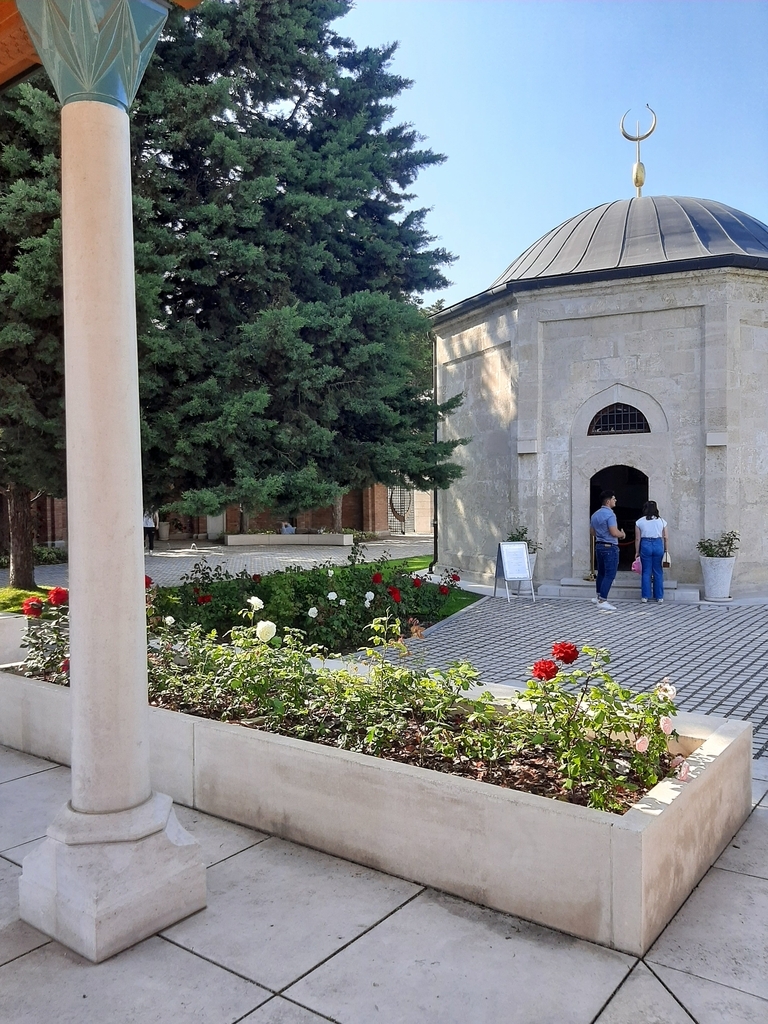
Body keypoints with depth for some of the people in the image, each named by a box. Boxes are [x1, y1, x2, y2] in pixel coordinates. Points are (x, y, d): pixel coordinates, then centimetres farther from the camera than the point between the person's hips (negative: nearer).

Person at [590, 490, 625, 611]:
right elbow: (614, 532, -23)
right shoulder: (610, 514, -17)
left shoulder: (595, 514, 12)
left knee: (601, 572, 19)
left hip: (599, 546, 9)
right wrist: (622, 534, -4)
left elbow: (592, 532, 19)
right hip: (610, 547, -9)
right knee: (609, 575, -7)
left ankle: (599, 597, 29)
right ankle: (602, 601, -10)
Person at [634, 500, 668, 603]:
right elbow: (665, 537, 2)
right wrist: (665, 549, 14)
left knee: (646, 572, 6)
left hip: (645, 545, -1)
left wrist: (637, 552, 6)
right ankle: (659, 597, 12)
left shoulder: (640, 522, 0)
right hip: (658, 545, 1)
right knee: (658, 572, 8)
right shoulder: (661, 521, 3)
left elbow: (637, 538, -1)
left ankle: (645, 597, 7)